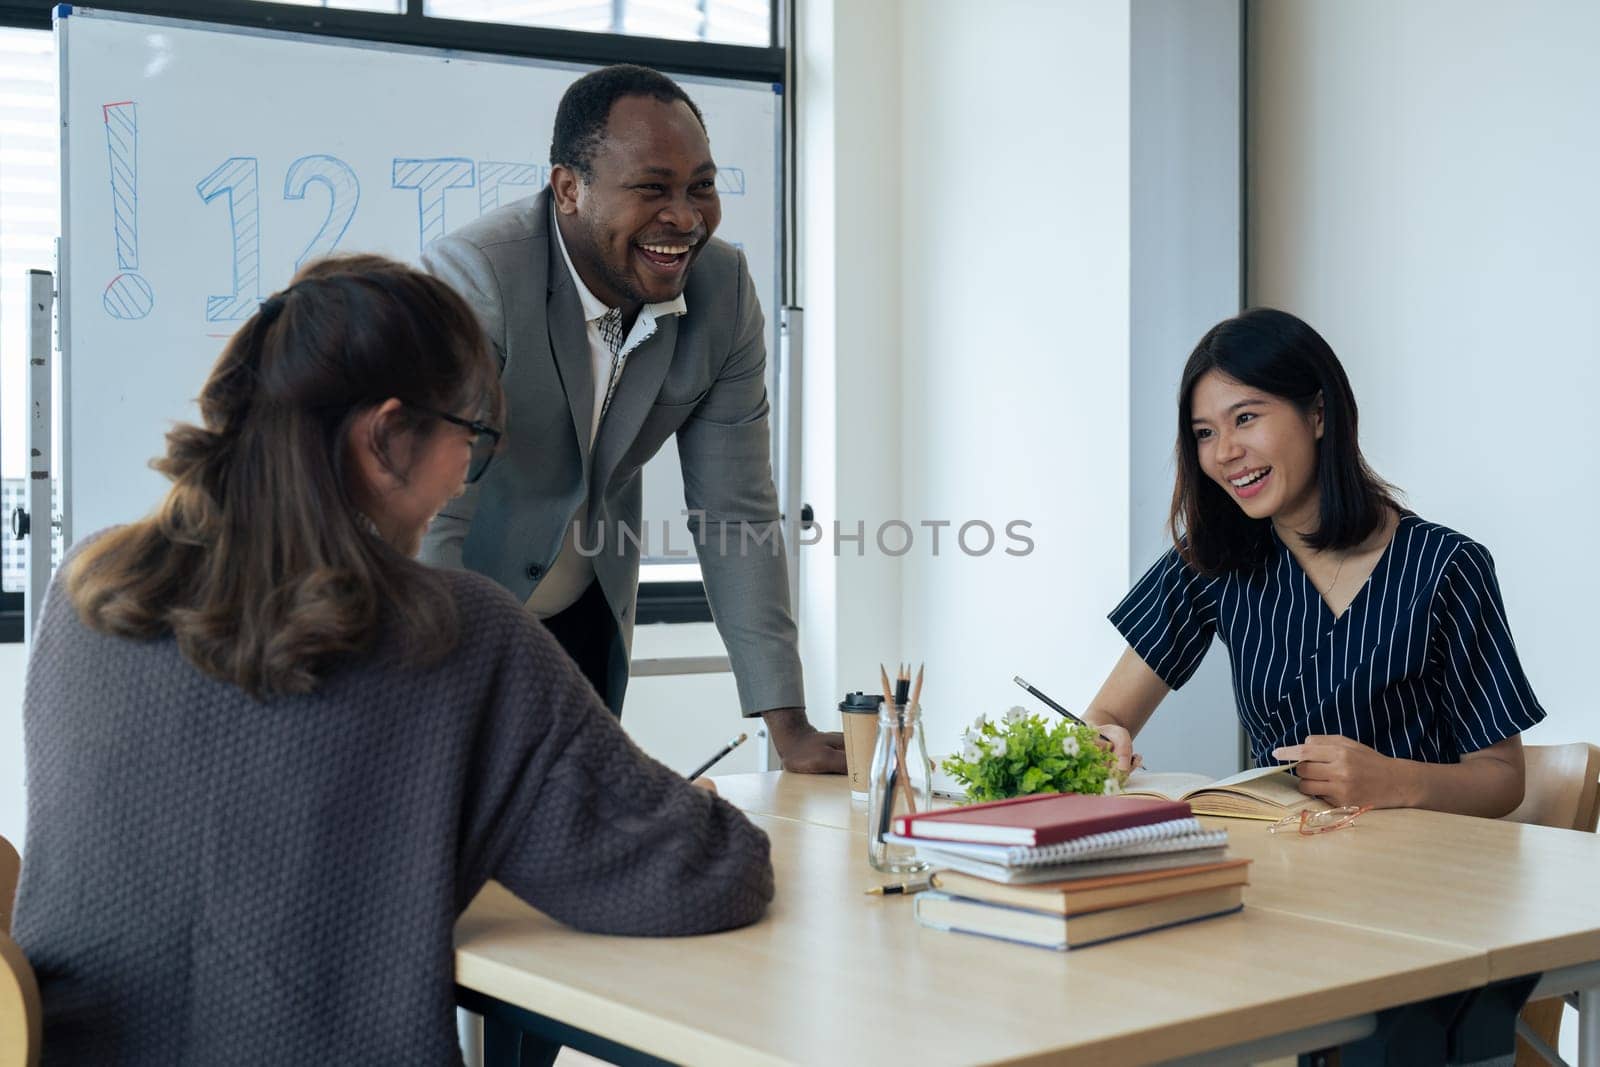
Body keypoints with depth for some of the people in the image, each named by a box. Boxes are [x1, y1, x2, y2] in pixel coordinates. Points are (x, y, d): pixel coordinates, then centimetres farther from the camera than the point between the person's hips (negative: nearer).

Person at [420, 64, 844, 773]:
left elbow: (736, 514, -8)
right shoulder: (471, 281, -28)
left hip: (585, 622, 4)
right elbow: (425, 522, -30)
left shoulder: (723, 290, -13)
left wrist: (789, 725, -13)